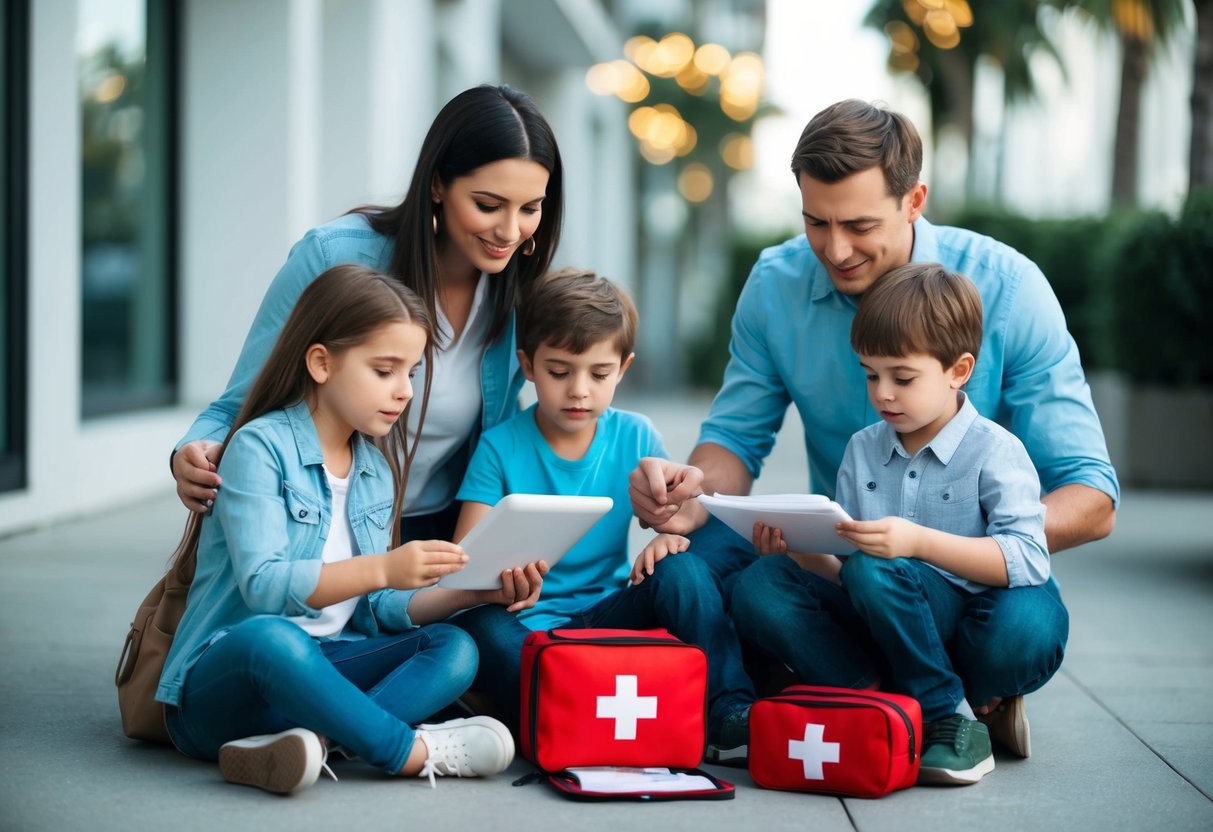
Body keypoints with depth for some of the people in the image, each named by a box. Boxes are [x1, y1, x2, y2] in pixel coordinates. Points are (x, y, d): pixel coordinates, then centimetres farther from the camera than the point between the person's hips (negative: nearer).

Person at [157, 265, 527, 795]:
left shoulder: (377, 467, 13)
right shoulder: (260, 447, -9)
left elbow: (374, 609, 9)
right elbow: (263, 586, -22)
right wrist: (382, 568, -32)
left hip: (315, 671, 7)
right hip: (221, 682, -7)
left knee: (454, 649, -15)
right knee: (270, 636, -40)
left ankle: (298, 741, -35)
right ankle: (416, 752, -25)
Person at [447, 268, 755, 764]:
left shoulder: (635, 438, 5)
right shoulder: (500, 448, -3)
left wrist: (672, 534, -19)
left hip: (608, 609, 3)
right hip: (528, 623, -2)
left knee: (683, 573, -24)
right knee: (483, 627, -35)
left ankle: (729, 716, -25)